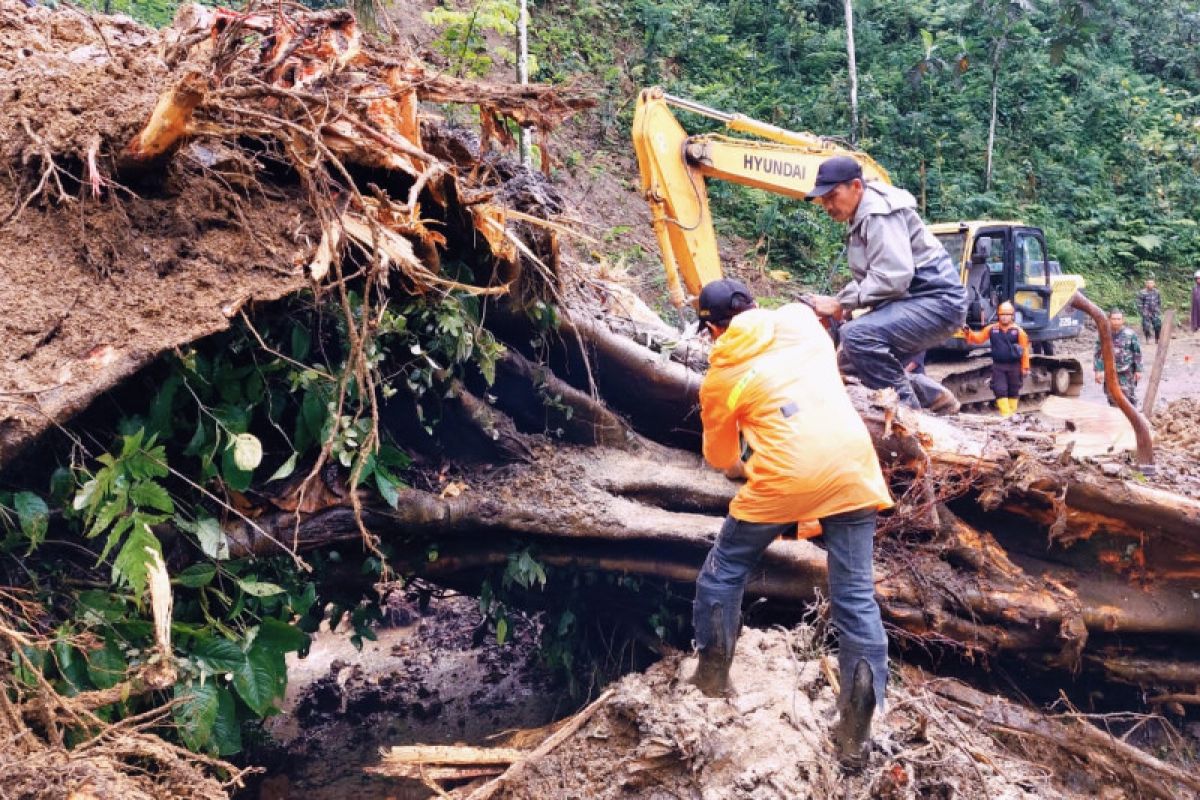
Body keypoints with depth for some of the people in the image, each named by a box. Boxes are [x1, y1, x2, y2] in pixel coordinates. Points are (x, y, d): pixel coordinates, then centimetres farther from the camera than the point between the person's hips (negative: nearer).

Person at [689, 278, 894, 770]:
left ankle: (712, 674, 30)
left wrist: (744, 471, 49)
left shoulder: (719, 378, 11)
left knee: (723, 571, 22)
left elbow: (720, 458, 25)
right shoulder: (799, 319, 16)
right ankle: (856, 732, 3)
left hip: (785, 478, -2)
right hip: (852, 470, 3)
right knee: (855, 597, 7)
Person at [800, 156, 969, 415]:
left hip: (936, 301, -11)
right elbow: (869, 278, 16)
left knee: (857, 335, -30)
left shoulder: (880, 215, -17)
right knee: (850, 360, 14)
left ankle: (907, 410, -18)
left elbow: (892, 278, -28)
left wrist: (840, 303, -22)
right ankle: (933, 396, 19)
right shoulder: (862, 218, 15)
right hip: (910, 302, 11)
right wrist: (838, 303, 0)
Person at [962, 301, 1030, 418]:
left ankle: (1012, 414, 23)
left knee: (1013, 392, 11)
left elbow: (1024, 350, -4)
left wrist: (1025, 367, -6)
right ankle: (1005, 414, -5)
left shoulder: (1017, 331, -5)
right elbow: (978, 338, 6)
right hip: (998, 366, 1)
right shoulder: (992, 329, 1)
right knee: (1000, 390, -6)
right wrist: (968, 332, -13)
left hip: (1014, 366, -1)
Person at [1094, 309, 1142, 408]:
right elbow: (1099, 353, 4)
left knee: (1129, 397, -3)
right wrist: (1098, 370, -2)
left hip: (1127, 373, -2)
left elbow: (1137, 353, 0)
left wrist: (1138, 370, -2)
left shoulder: (1130, 334, -5)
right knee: (1112, 398, 10)